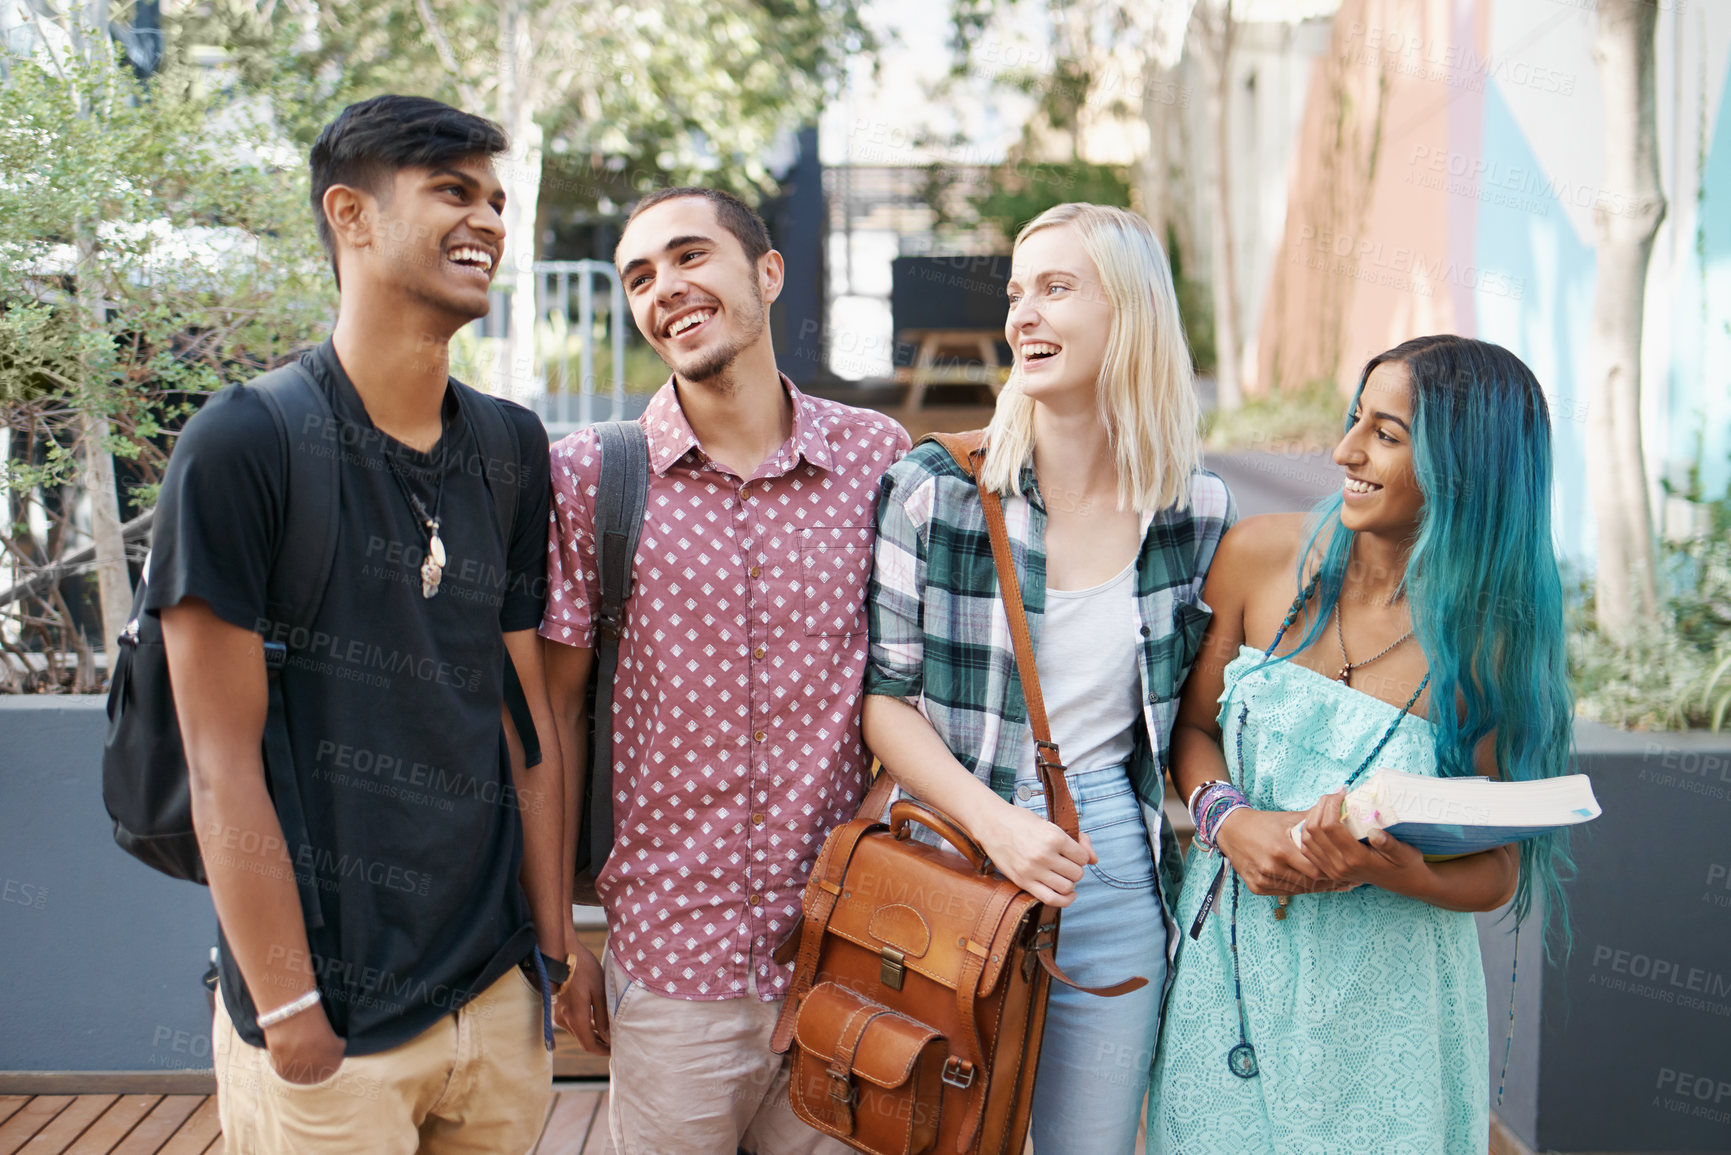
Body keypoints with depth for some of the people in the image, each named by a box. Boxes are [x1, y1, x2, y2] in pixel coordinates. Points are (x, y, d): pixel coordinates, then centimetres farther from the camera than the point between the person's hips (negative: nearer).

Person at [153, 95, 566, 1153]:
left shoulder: (513, 450, 5)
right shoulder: (247, 443, -12)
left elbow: (530, 718, 8)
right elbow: (226, 768, -13)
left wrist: (555, 946, 6)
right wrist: (293, 1023, -13)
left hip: (496, 994, 5)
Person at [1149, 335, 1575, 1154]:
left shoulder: (1491, 642, -13)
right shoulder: (1263, 555, -7)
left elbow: (1496, 871, -7)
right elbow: (1191, 724, 5)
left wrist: (1384, 866, -26)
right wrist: (1229, 822, -15)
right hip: (1228, 965, 2)